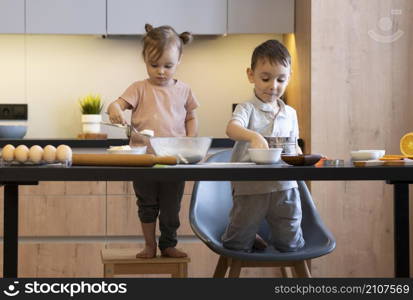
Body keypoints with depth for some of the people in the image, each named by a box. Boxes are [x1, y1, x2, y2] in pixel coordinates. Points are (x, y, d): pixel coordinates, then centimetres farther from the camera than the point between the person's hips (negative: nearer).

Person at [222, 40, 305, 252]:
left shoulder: (290, 114, 11)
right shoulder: (247, 109, -6)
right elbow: (232, 128, -27)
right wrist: (254, 136, -47)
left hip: (284, 186, 4)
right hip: (249, 186, -3)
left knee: (290, 244, 10)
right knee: (238, 245, 9)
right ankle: (251, 238, 42)